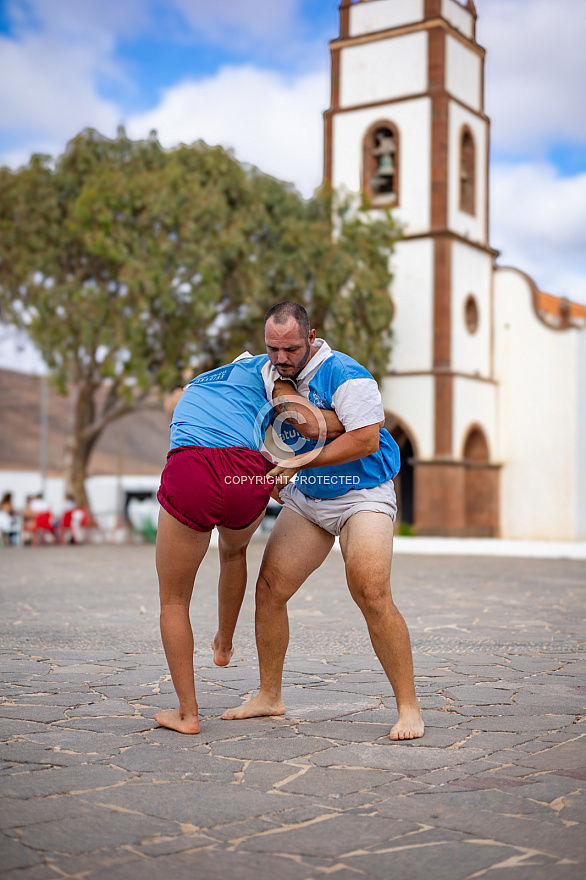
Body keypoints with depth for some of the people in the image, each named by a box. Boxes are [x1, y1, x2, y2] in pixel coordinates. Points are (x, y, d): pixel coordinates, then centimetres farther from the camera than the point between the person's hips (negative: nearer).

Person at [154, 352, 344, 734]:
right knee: (234, 551, 37)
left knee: (174, 601, 19)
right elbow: (316, 426, 11)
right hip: (246, 477, 0)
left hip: (189, 476, 1)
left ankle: (187, 713, 20)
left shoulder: (196, 385, 39)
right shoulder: (265, 369, 24)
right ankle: (224, 645, 53)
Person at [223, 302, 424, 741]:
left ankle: (409, 707, -9)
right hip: (306, 498, 7)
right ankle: (270, 696, 15)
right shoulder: (280, 374, 6)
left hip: (362, 495, -7)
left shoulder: (345, 375, -19)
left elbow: (366, 439, -25)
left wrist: (299, 462, -23)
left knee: (373, 597, -21)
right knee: (269, 589, -1)